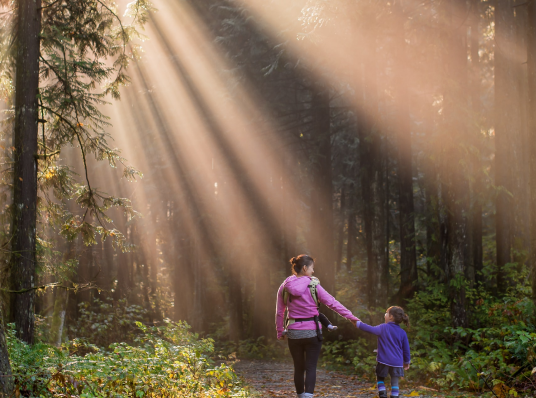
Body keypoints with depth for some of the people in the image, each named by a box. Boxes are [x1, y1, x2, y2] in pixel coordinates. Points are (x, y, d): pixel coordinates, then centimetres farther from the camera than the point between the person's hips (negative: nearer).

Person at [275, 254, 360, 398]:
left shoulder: (285, 287, 1)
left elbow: (279, 312, 5)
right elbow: (332, 303, -8)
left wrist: (280, 332, 14)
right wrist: (351, 317, -4)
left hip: (293, 332, 3)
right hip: (312, 332, -3)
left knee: (298, 368, 15)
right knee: (311, 367, 0)